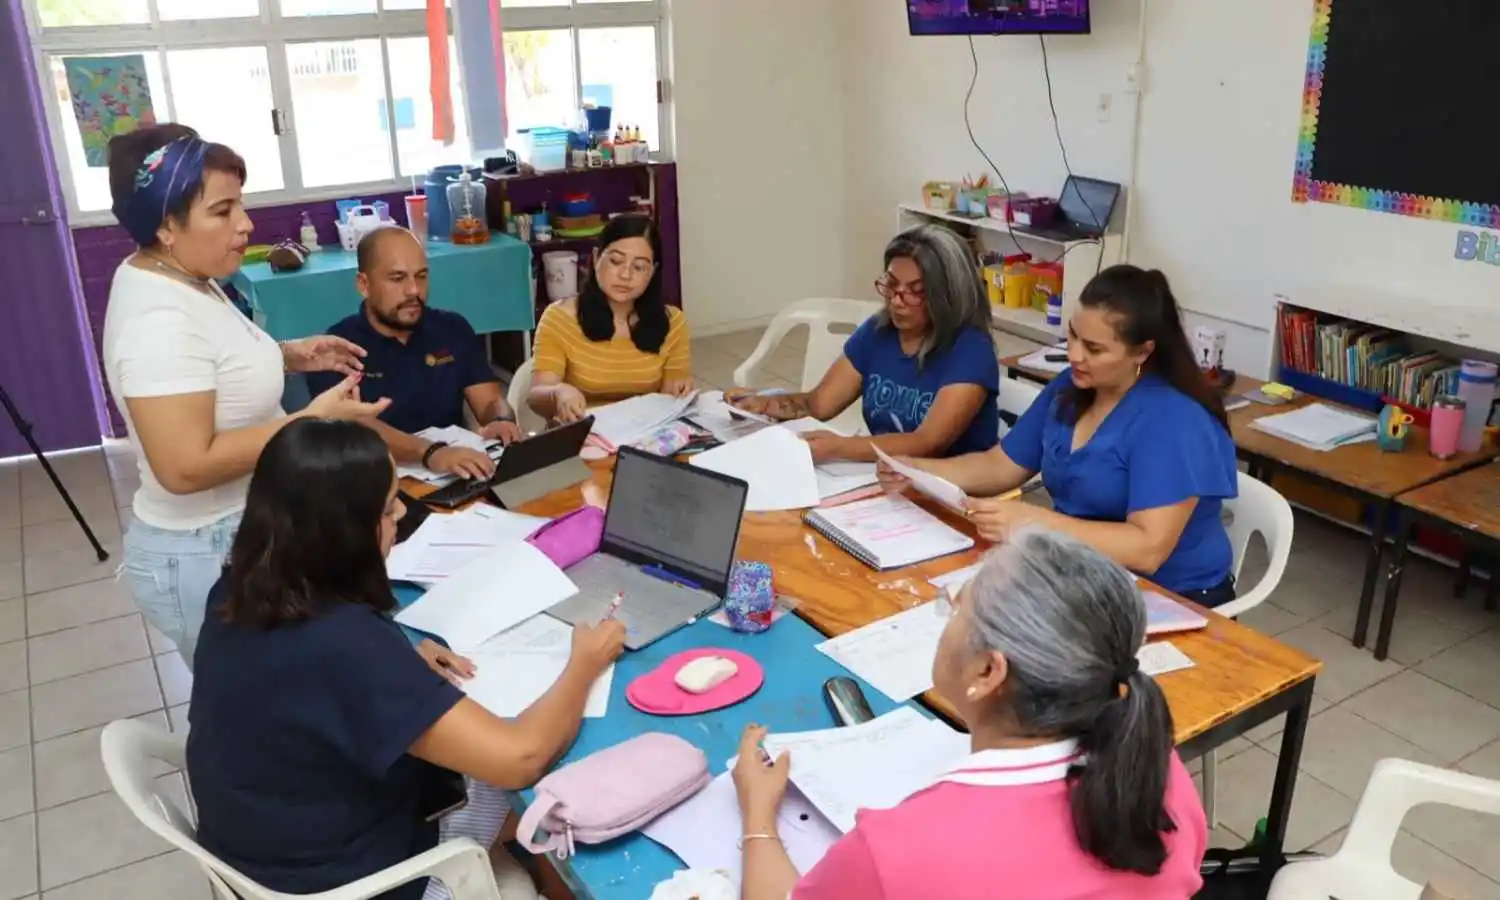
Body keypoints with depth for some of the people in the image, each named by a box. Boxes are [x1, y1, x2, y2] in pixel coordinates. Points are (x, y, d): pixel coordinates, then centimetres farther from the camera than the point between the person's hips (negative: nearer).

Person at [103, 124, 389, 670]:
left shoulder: (182, 278, 3)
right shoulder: (160, 319, -28)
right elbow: (186, 467, -31)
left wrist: (290, 357, 2)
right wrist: (314, 419, -28)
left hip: (234, 535, 9)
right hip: (206, 556, -9)